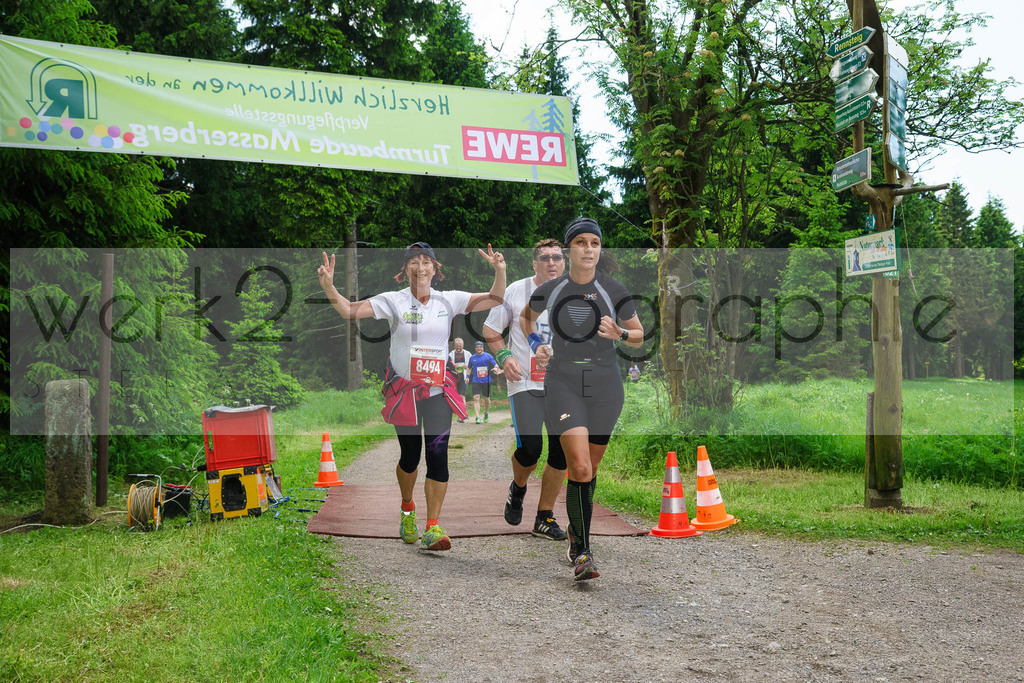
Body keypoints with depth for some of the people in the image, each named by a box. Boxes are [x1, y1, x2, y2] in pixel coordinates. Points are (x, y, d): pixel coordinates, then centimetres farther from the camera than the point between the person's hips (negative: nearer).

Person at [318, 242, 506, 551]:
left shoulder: (448, 300, 2)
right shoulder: (393, 301, -4)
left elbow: (495, 299, 2)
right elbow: (349, 310, -11)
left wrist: (500, 271, -14)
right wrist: (328, 286, -27)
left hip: (438, 390, 1)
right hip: (403, 390, -1)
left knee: (438, 454, -9)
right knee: (410, 455, 8)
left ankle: (432, 528, -3)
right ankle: (407, 509, 38)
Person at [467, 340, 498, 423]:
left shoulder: (488, 356, 1)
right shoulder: (472, 358, 10)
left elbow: (496, 365, -1)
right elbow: (469, 368, 24)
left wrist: (495, 368, -24)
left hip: (486, 381, -1)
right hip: (476, 381, 1)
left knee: (486, 399, 9)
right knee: (476, 398, -13)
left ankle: (486, 413, 37)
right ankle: (477, 417, -16)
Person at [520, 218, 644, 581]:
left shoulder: (614, 290, -2)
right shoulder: (549, 290, 0)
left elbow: (639, 336, 7)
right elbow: (526, 315, 21)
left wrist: (619, 333, -14)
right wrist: (535, 344, 4)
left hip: (605, 385, 1)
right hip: (563, 383, -1)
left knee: (589, 468, 13)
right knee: (579, 468, -15)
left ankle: (575, 529, 39)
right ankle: (582, 552, -4)